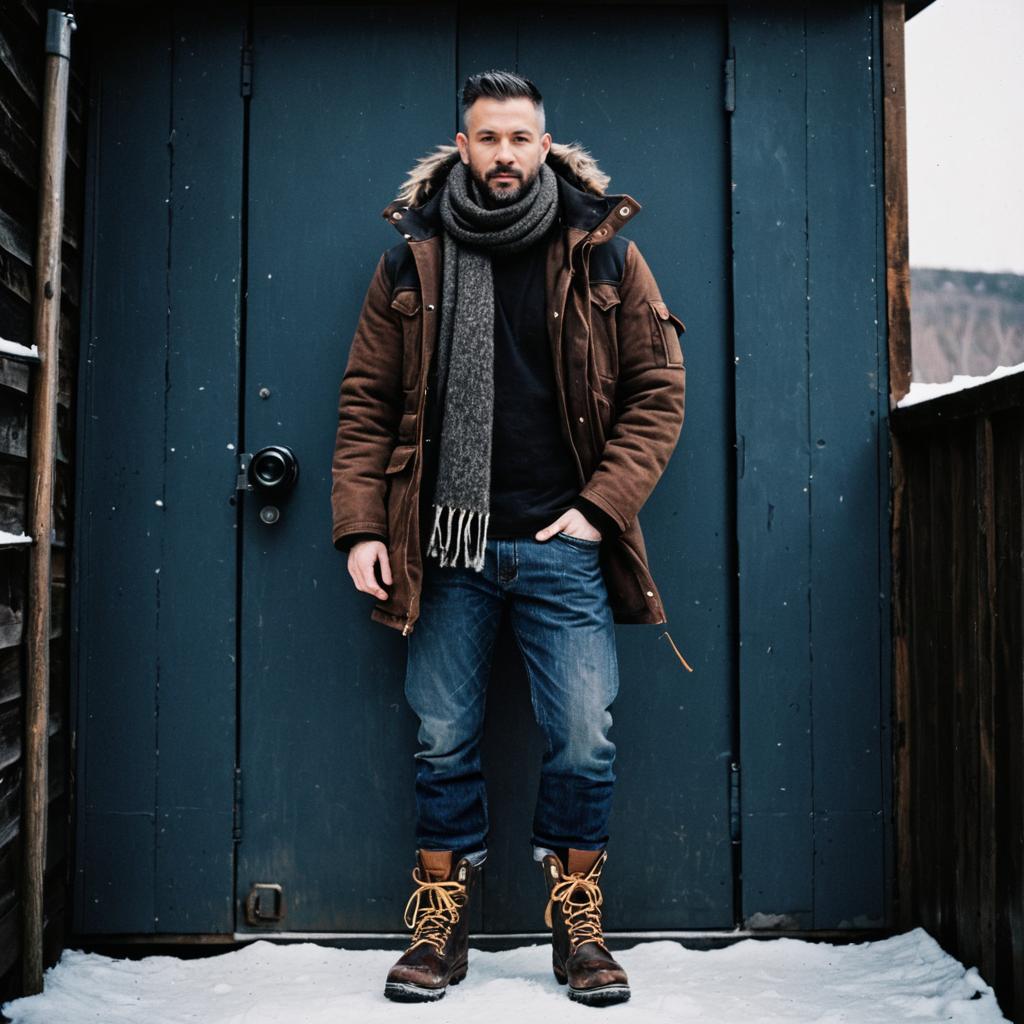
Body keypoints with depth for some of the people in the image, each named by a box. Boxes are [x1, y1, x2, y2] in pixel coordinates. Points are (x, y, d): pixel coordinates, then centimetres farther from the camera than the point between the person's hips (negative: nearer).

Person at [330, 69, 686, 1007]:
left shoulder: (603, 253, 5)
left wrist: (602, 505, -7)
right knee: (444, 743, 9)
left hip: (562, 544, -1)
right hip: (445, 545, 1)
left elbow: (658, 389, 4)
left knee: (583, 742, 1)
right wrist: (360, 524, -2)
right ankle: (440, 926, 25)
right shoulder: (413, 262, 8)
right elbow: (367, 402, 8)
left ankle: (579, 927, 21)